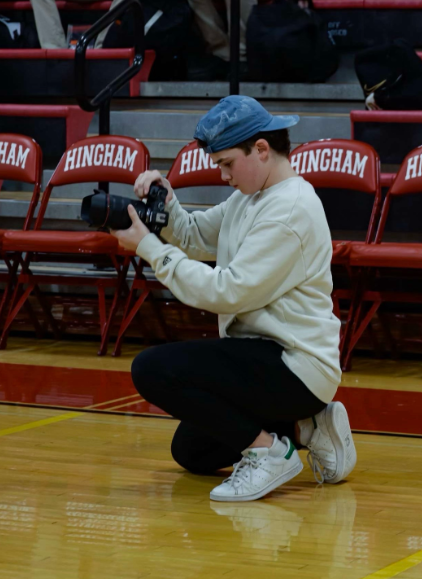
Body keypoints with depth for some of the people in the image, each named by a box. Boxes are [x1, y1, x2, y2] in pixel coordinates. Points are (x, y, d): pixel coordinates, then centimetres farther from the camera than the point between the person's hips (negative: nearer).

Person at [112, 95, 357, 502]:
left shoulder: (291, 209, -20)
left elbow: (229, 292, -23)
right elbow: (195, 237, 16)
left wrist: (150, 249, -18)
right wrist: (165, 202, -5)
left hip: (296, 367, -11)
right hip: (266, 354, 11)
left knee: (152, 369, -23)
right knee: (190, 452, 22)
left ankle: (267, 449, -13)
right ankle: (305, 428, 17)